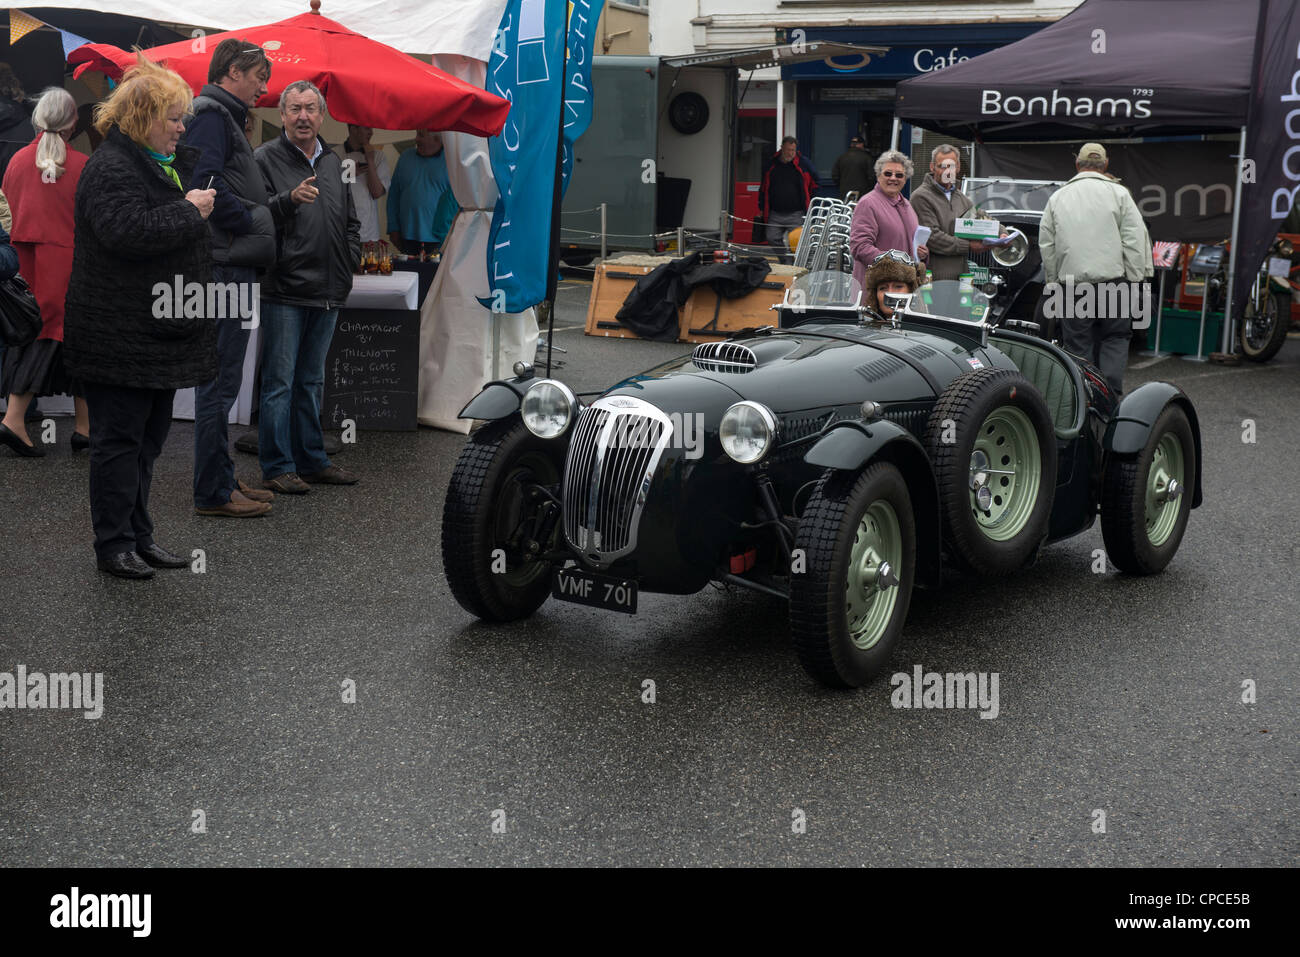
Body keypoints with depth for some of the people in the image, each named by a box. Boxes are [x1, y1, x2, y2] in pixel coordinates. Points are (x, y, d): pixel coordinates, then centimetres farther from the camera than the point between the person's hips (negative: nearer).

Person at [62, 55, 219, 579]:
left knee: (148, 436, 14)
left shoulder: (167, 163, 18)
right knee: (119, 439, -2)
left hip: (158, 329, 10)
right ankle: (114, 545, 6)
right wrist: (188, 211, -20)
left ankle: (138, 533, 23)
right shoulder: (110, 168, -14)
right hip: (119, 335, -10)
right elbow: (128, 231, -30)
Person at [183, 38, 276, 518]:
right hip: (221, 266, -11)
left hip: (229, 267, 11)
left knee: (219, 381, 15)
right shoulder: (210, 114, -10)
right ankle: (213, 493, -1)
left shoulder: (222, 117, 23)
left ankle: (222, 480, 23)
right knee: (219, 382, -6)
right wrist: (254, 221, -12)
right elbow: (206, 186, -22)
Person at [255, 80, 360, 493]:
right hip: (283, 292, -7)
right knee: (279, 382, -2)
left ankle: (312, 461, 23)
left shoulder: (333, 162, 16)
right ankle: (277, 467, 5)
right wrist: (289, 200, -29)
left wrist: (348, 263, 13)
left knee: (311, 382, 15)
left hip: (327, 292, 7)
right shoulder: (266, 158, -5)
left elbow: (349, 222, 24)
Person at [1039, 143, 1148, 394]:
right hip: (1111, 279, -2)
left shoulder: (1058, 197, 9)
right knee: (1114, 338, 7)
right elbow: (1135, 241, -3)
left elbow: (1046, 244, 11)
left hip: (1071, 282, 2)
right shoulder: (1118, 194, 1)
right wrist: (1134, 280, 1)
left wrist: (1053, 281, 17)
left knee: (1078, 345, 7)